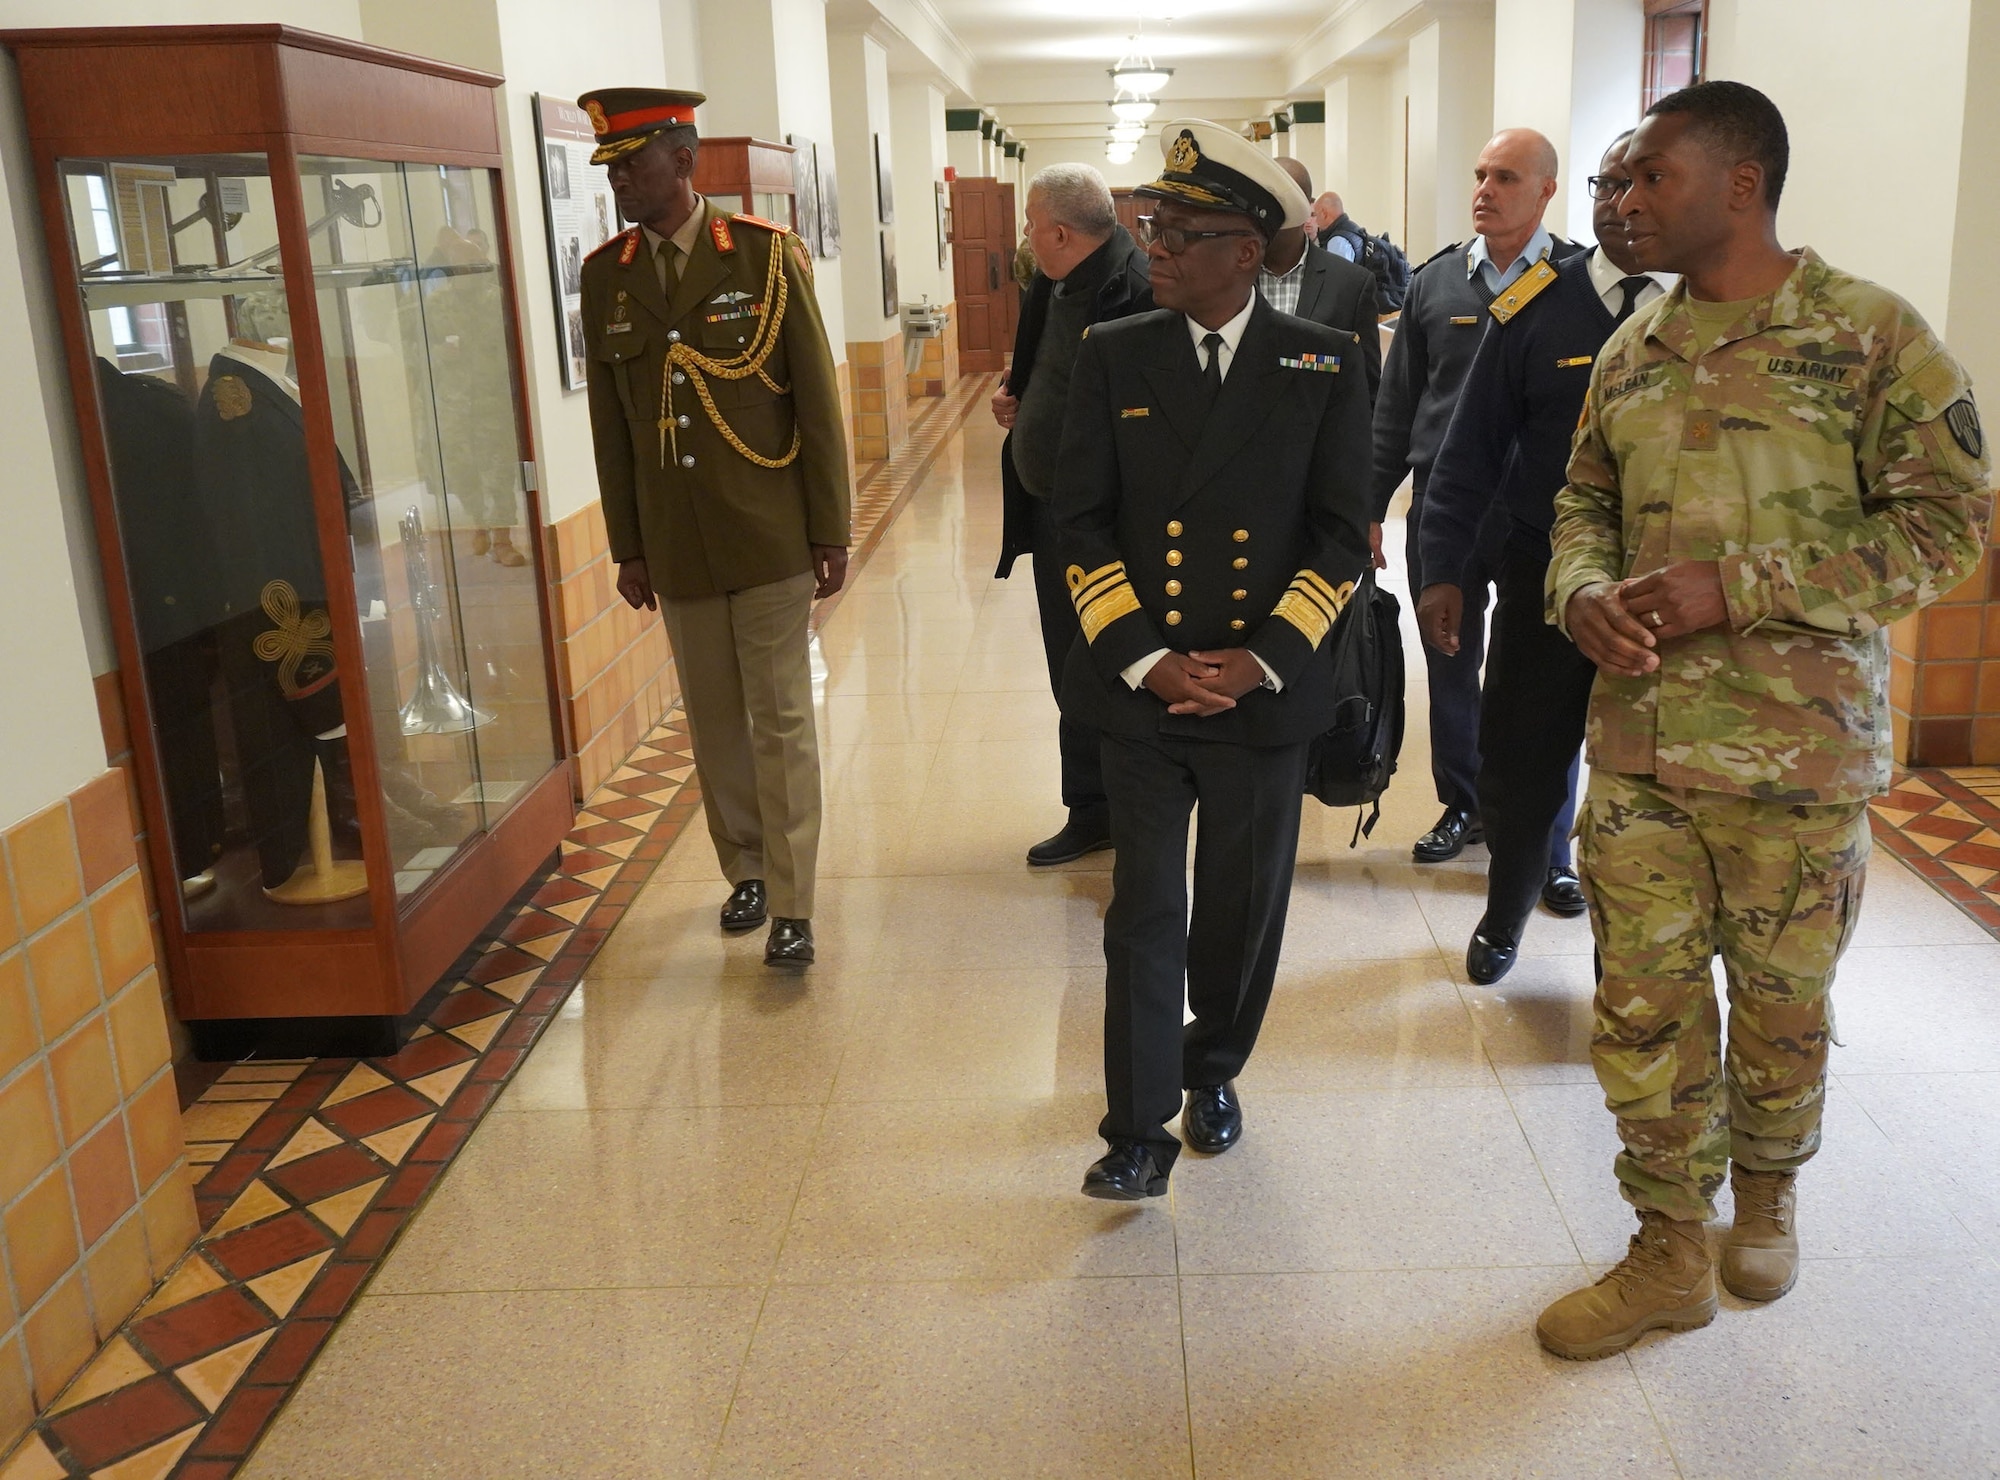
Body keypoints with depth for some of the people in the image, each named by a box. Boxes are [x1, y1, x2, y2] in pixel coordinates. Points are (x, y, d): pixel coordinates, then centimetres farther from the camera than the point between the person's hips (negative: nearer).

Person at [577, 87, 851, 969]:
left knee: (779, 721, 1)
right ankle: (746, 870, 28)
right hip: (677, 547, 3)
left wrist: (831, 530, -5)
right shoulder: (604, 276, 5)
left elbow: (816, 399, -4)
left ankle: (792, 905, 7)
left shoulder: (767, 254, -5)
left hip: (769, 536, -3)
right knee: (714, 722, 11)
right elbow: (609, 424, 9)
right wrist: (627, 548, 9)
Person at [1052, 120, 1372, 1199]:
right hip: (1142, 691, 0)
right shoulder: (1113, 355, 1)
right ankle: (1138, 1132, 13)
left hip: (1264, 695, 0)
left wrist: (1261, 660, -12)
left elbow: (1342, 533, -2)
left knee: (1244, 907, 14)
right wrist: (1146, 660, -11)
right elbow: (1080, 522, -1)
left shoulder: (1324, 364, -1)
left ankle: (1213, 1069, 38)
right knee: (1144, 914, 3)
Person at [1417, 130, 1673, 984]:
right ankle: (1505, 916, 35)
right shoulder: (1538, 307, -1)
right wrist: (1442, 571, -7)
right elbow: (1472, 449, -1)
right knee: (1523, 760, 10)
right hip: (1544, 576, 0)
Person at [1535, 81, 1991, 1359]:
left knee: (1781, 1001, 14)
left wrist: (1735, 587, -20)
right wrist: (1582, 593, -7)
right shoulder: (1632, 352, 8)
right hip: (1638, 741, 4)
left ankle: (1768, 1194, 42)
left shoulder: (1875, 335, -8)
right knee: (1642, 1003, 7)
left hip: (1798, 752, -4)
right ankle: (1672, 1255, 24)